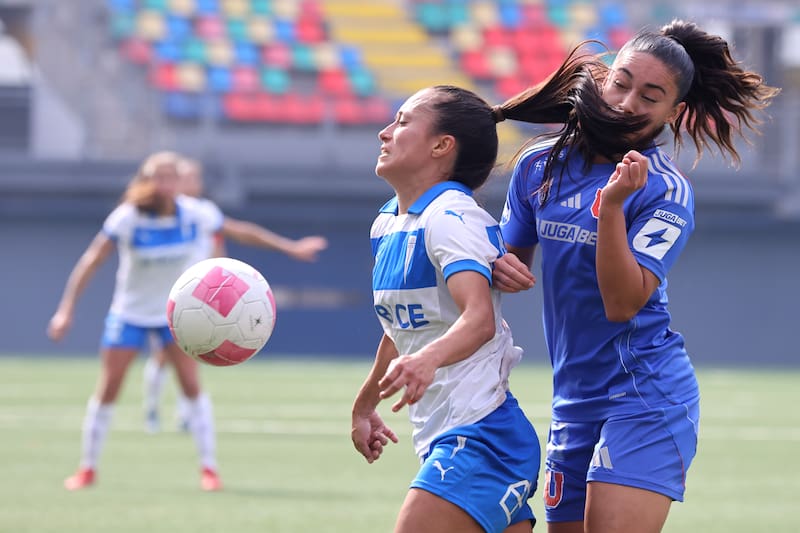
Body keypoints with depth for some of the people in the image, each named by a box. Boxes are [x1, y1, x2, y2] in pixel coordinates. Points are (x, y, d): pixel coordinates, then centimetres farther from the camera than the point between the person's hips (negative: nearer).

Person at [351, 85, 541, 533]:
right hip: (440, 438, 9)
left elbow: (479, 319, -29)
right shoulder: (386, 225, 14)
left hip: (478, 435, -9)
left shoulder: (451, 218, -13)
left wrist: (427, 359, -48)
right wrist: (364, 404, 40)